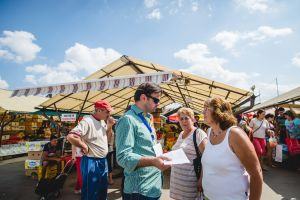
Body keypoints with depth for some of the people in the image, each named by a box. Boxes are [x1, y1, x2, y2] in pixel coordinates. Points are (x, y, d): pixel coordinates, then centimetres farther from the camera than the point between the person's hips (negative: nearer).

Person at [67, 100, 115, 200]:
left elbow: (108, 139, 16)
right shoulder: (87, 121, -19)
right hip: (91, 162, -8)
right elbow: (71, 137, -30)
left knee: (103, 192, 22)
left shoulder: (102, 122, 8)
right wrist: (85, 147, -18)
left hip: (103, 161, 9)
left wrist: (110, 126, 0)